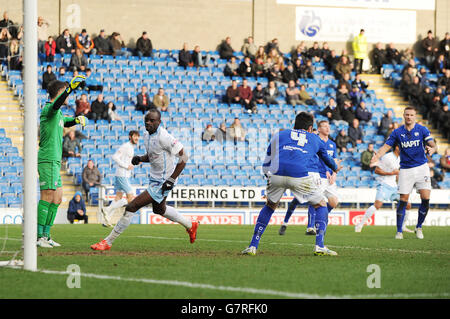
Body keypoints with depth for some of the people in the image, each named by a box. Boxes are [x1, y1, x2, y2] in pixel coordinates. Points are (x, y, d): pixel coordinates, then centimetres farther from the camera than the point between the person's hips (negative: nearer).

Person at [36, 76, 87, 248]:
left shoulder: (57, 112, 21)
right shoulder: (48, 109, -9)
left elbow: (64, 122, 42)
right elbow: (56, 103, -33)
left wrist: (77, 119, 20)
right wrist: (70, 87, -47)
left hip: (54, 161, 10)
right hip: (48, 160, -10)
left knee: (57, 199, 10)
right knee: (47, 197, -13)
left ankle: (46, 235, 13)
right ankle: (38, 236, -14)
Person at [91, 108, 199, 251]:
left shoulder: (163, 137, -25)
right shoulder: (147, 134, 2)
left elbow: (183, 157, -22)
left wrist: (171, 180, -23)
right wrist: (140, 158, -3)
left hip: (162, 183, -10)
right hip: (154, 179, 10)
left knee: (131, 207, -14)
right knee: (159, 209, 32)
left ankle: (108, 242, -6)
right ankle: (190, 225, 51)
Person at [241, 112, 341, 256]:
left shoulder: (279, 135, 30)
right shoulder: (315, 139, 31)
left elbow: (266, 165, 27)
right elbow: (326, 158, 50)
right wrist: (335, 168, 72)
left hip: (276, 174, 2)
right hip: (302, 176, -2)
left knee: (270, 206, 26)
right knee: (321, 205, 19)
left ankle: (253, 246, 19)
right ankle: (319, 246, 3)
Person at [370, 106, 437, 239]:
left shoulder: (422, 130, -1)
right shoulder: (397, 132, 2)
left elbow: (432, 144, -8)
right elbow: (386, 146, -1)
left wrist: (432, 149, -33)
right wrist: (377, 156, -21)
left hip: (421, 167, 0)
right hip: (405, 169, 0)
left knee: (425, 199, -9)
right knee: (403, 200, -4)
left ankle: (419, 227, 10)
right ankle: (399, 231, 6)